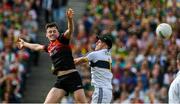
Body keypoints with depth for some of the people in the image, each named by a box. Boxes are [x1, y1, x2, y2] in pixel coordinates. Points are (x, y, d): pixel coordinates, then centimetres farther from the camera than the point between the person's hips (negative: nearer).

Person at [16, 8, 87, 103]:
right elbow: (37, 47, 41)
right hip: (61, 79, 7)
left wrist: (70, 19, -42)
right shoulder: (49, 47, 19)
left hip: (72, 76, -6)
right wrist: (24, 44, 57)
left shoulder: (62, 39, 0)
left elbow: (70, 30, -22)